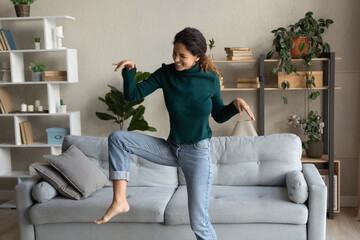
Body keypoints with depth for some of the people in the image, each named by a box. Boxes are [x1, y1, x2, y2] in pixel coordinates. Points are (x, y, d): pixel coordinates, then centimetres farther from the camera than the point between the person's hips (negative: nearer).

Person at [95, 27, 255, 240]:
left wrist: (236, 104, -14)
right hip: (171, 149, 4)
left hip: (198, 153, -3)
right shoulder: (166, 73, -4)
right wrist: (129, 70, -21)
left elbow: (219, 115, 4)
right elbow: (132, 94, -6)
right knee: (118, 138, -12)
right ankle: (120, 201, -13)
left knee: (199, 223, -6)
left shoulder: (210, 79, -8)